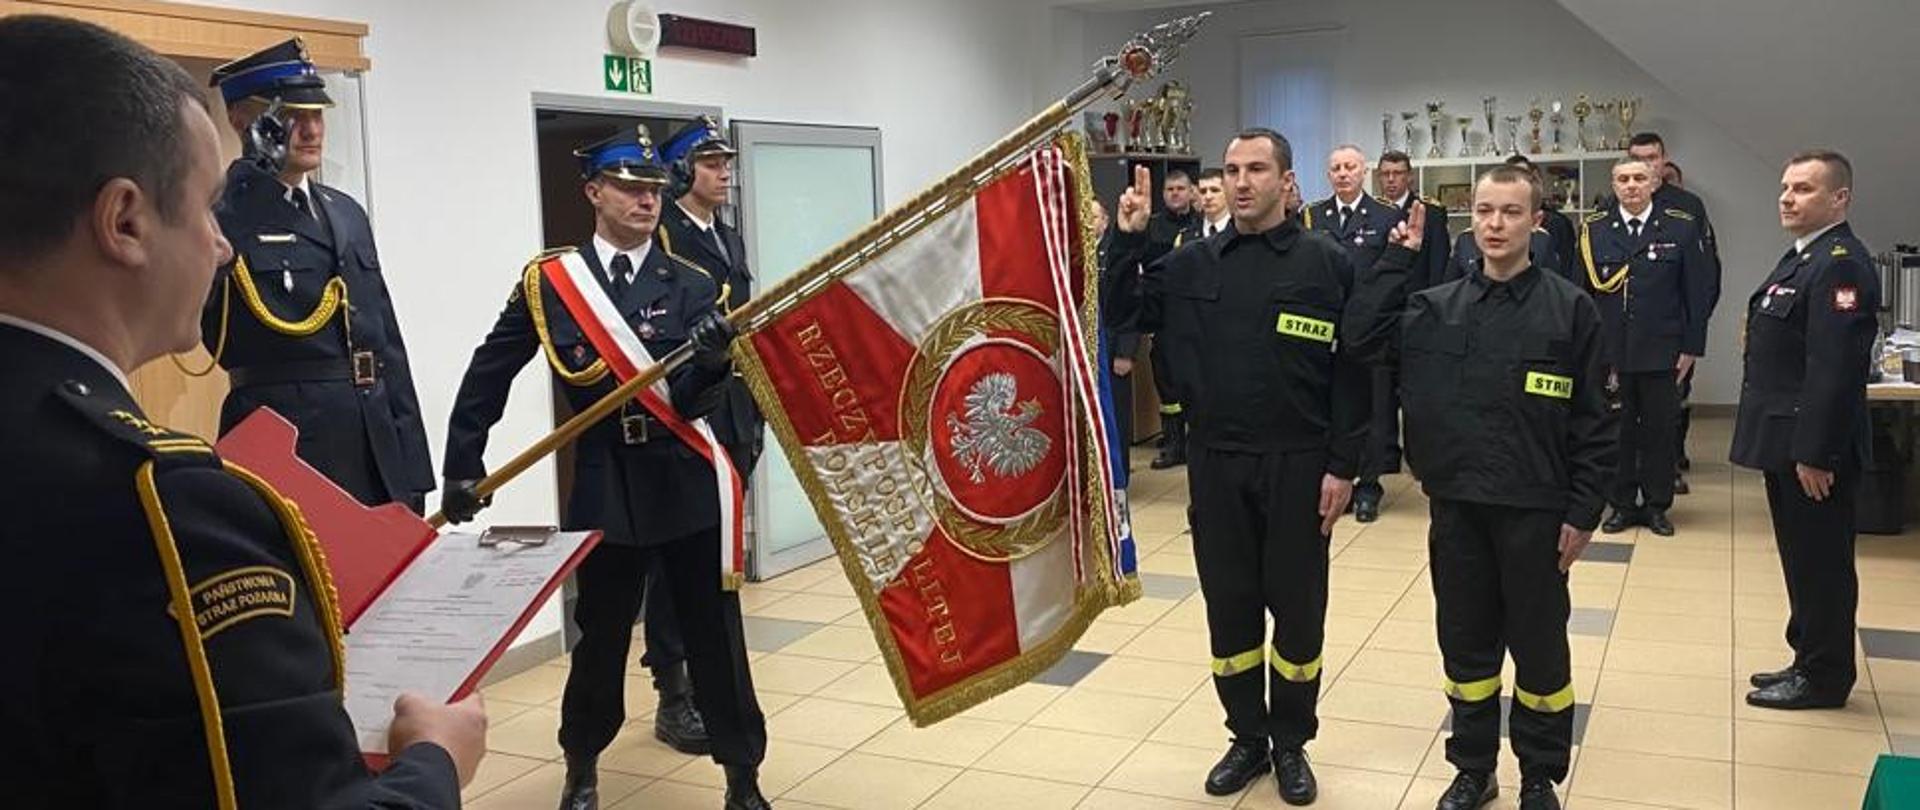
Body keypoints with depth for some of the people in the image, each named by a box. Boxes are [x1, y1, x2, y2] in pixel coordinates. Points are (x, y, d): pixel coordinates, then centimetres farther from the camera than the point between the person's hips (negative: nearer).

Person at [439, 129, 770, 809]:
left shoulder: (692, 285, -2)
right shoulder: (547, 282, 0)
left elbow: (695, 402, -11)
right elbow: (488, 373, 8)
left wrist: (710, 362, -32)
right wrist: (463, 466, 8)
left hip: (685, 479, 0)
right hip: (604, 484, 0)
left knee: (715, 633, 5)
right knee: (600, 635, 14)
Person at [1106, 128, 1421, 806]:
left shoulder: (1327, 262, -5)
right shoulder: (1192, 264, 4)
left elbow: (1356, 366, -6)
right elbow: (1119, 313, 5)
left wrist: (1343, 465, -9)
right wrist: (1127, 241, -7)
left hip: (1297, 466, -2)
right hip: (1215, 465, 3)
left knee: (1298, 608, 9)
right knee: (1229, 607, 12)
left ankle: (1292, 744, 27)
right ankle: (1248, 738, 29)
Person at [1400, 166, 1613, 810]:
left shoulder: (1570, 309, -4)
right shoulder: (1432, 308, 3)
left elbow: (1592, 422, -4)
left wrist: (1583, 512, -6)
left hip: (1535, 509, -2)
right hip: (1455, 503, 2)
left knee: (1540, 648, 9)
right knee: (1465, 644, 13)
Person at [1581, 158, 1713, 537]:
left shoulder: (1682, 228, 2)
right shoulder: (1592, 230, 3)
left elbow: (1698, 292, 2)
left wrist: (1692, 348, -2)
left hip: (1662, 353, 0)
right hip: (1608, 352, 0)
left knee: (1660, 430, 7)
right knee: (1615, 430, 6)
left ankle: (1656, 504, 19)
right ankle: (1622, 504, 18)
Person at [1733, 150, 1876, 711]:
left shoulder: (1840, 265, -18)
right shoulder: (1804, 257, 14)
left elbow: (1834, 369, -24)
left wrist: (1814, 454, -24)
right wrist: (1789, 446, 19)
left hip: (1813, 448, -10)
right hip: (1786, 441, 10)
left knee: (1820, 562, 2)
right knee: (1804, 559, 18)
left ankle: (1823, 678, 13)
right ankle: (1810, 660, 29)